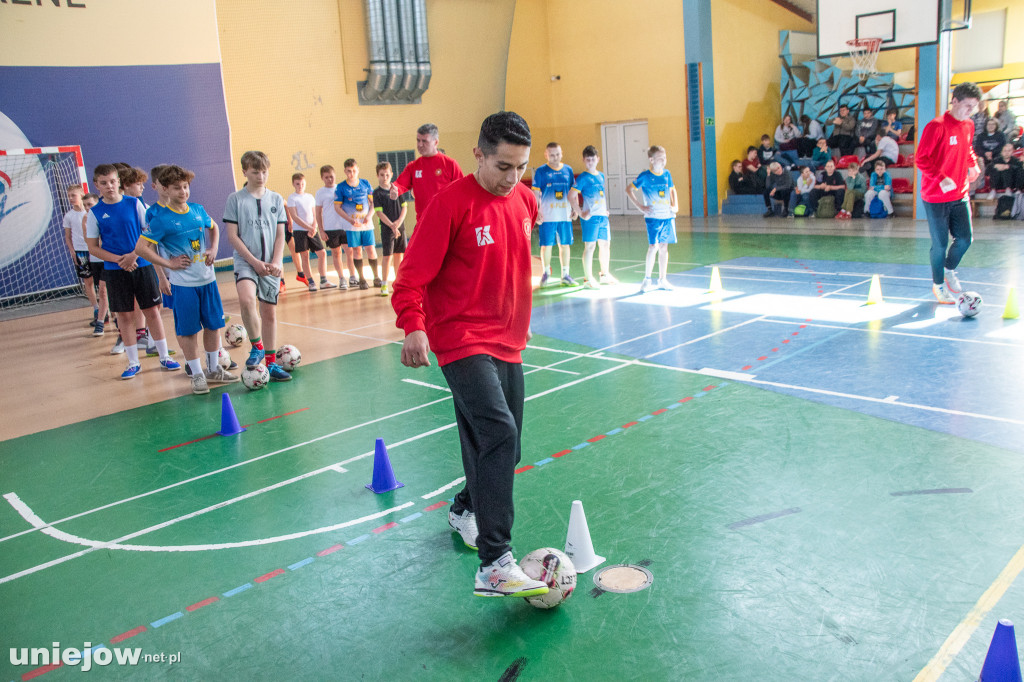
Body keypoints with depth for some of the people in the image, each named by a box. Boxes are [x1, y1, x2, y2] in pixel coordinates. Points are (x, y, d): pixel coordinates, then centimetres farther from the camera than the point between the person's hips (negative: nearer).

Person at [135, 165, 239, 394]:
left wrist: (213, 249, 8)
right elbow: (141, 248, -12)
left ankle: (213, 369, 26)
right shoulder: (160, 218, -11)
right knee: (188, 330, 2)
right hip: (183, 283, -5)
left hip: (207, 278, 5)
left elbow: (213, 227, 24)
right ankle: (197, 374, 15)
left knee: (213, 324, 11)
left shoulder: (198, 210, 4)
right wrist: (168, 263, -12)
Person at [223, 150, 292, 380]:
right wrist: (254, 261, -11)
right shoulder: (235, 199, 1)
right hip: (246, 262, -3)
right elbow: (233, 236, -3)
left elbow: (280, 235, 8)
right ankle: (257, 346, -9)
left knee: (269, 312, 7)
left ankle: (271, 362, 18)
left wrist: (276, 262, -7)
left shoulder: (276, 199, 9)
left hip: (271, 265, 3)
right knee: (246, 299, -30)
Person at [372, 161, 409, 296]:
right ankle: (384, 285, 0)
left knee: (399, 255, 8)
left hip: (400, 227, 4)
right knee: (387, 256, -6)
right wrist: (391, 226, -18)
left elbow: (404, 206, 7)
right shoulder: (377, 193, -4)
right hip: (386, 229, -4)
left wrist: (399, 221, -8)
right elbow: (379, 212, -10)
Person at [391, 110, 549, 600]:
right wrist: (413, 326, -27)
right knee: (499, 433, -22)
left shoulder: (525, 199, 8)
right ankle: (494, 565, -19)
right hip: (462, 342, -7)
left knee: (501, 444, 14)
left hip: (508, 343, 8)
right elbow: (413, 275, -14)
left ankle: (467, 510, 43)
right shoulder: (450, 204, -13)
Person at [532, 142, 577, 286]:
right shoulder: (541, 171, -1)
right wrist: (537, 212, -12)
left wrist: (575, 209, 7)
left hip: (565, 215, 3)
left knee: (565, 244, 6)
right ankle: (546, 273, 18)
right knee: (546, 245, 2)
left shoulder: (568, 170, 9)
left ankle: (565, 275, 14)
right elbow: (536, 193, -3)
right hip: (547, 216, -3)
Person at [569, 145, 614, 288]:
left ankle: (605, 274, 27)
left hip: (603, 215, 7)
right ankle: (588, 279, 0)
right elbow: (571, 196, -12)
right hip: (590, 216, -7)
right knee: (590, 246, -5)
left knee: (605, 244, 13)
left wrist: (605, 210, 15)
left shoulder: (601, 175, 14)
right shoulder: (583, 178, -7)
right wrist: (580, 213, -17)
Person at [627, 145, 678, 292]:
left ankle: (662, 280, 17)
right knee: (653, 246, -12)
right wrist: (640, 207, -7)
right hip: (653, 217, -5)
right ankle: (647, 280, 0)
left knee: (664, 247, 9)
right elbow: (629, 190, -1)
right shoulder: (645, 176, -6)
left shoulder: (667, 174, 7)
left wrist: (675, 205, 8)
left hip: (668, 216, 5)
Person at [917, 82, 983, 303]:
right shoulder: (936, 126, -14)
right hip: (936, 197, -6)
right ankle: (938, 285, 19)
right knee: (940, 244, 1)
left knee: (965, 238, 3)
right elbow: (921, 159, -16)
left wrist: (973, 164, 7)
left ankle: (949, 270, 31)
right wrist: (941, 179, -24)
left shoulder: (969, 126, 8)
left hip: (959, 195, 6)